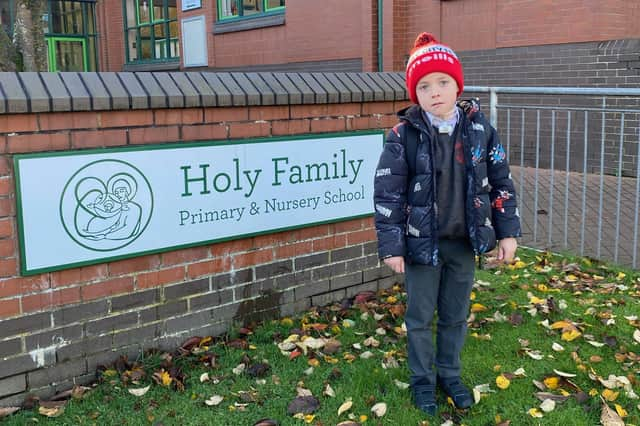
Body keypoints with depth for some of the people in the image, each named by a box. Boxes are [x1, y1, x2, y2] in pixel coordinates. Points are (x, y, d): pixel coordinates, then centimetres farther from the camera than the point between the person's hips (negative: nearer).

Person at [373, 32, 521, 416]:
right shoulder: (404, 135, -12)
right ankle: (423, 380, 31)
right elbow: (387, 193, -10)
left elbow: (501, 180, 5)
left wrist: (508, 231, 4)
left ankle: (449, 373, 37)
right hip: (422, 242, -2)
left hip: (464, 241, 3)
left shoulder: (479, 128, -3)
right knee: (420, 317, 10)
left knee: (456, 315, 16)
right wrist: (391, 246, -10)